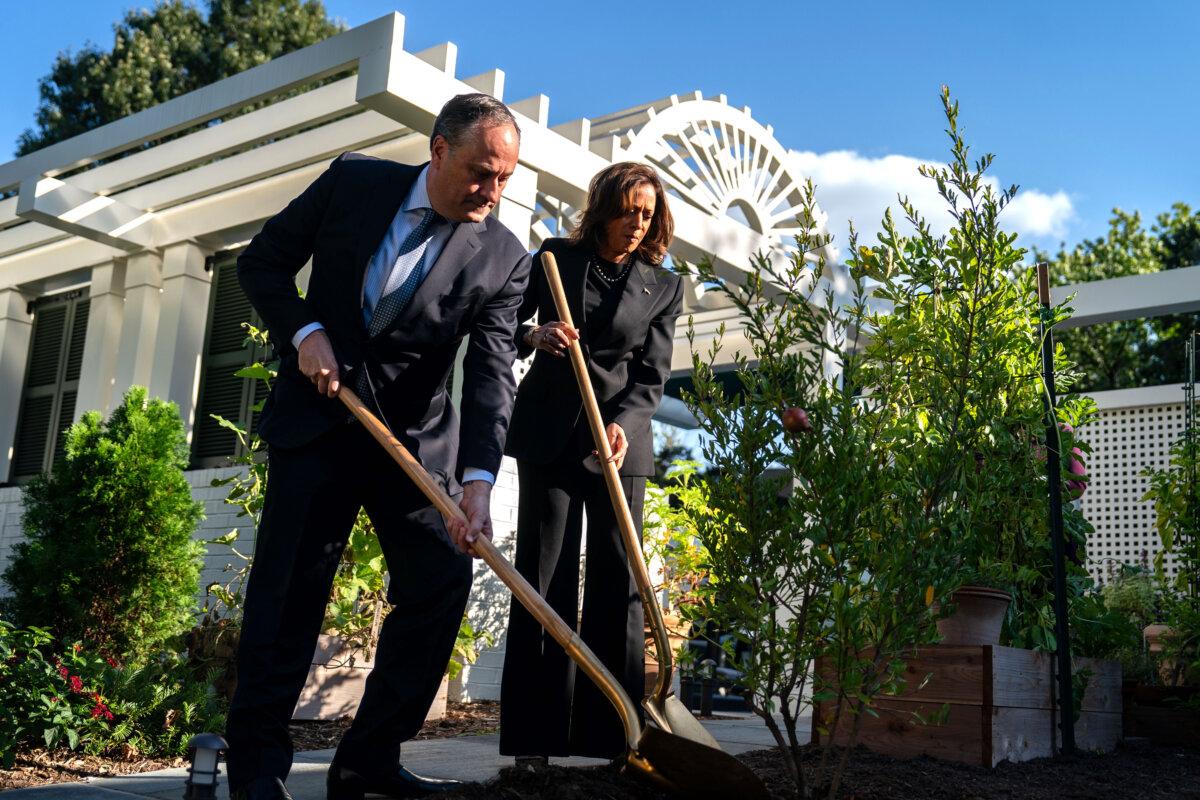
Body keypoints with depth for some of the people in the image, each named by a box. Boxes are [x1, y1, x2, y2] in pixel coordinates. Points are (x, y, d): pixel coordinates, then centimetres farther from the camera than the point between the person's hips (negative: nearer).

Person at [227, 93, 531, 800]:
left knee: (442, 581, -6)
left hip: (416, 436, 2)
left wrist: (477, 482, -29)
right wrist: (303, 332, -13)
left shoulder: (504, 258, -6)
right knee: (291, 587, -4)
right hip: (316, 417, -1)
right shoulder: (353, 181, -3)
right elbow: (263, 262, 5)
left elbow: (492, 373, -15)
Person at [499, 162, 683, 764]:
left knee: (619, 579, -4)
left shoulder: (664, 287, 7)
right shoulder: (557, 259, 6)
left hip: (619, 435, 1)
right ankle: (535, 735, 1)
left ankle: (612, 732, 2)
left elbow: (651, 376, 1)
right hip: (547, 433, 0)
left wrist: (622, 424, -17)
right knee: (543, 578, -2)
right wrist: (534, 335, -16)